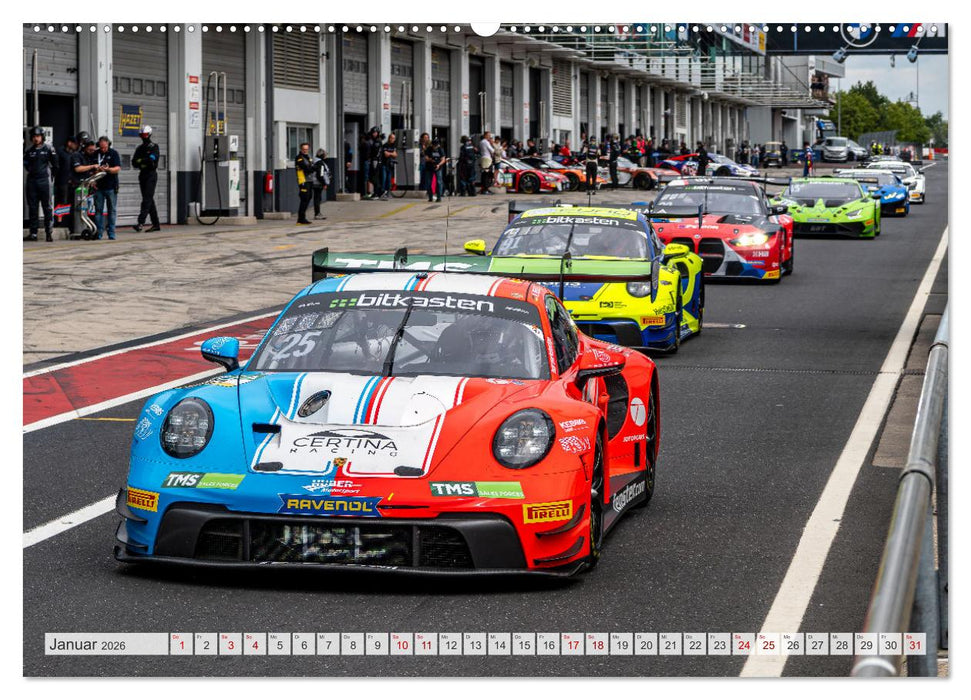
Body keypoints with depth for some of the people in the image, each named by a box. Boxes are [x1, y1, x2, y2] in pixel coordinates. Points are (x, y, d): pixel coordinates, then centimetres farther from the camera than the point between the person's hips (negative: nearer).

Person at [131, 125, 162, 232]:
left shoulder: (154, 147, 0)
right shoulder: (140, 148, 17)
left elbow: (152, 158, -17)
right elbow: (134, 162, 7)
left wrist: (140, 161, -7)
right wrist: (145, 162, -11)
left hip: (151, 175, -7)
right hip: (142, 174, 7)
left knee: (147, 199, -15)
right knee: (149, 200, 8)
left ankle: (141, 222, -25)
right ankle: (156, 224, 13)